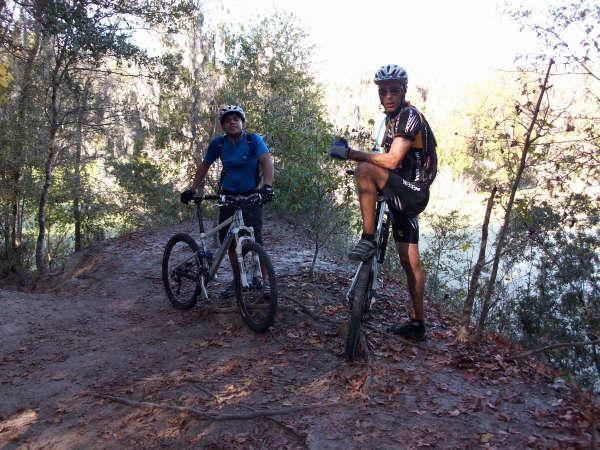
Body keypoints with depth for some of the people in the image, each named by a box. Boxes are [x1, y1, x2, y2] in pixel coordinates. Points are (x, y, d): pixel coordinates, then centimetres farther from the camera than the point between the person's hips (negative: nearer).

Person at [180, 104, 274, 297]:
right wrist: (192, 189, 4)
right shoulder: (218, 143, -2)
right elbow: (204, 166, 9)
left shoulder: (253, 140, -11)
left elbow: (267, 160, -24)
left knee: (255, 241, -11)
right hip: (228, 195, 4)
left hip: (251, 195, -4)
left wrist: (267, 186, -39)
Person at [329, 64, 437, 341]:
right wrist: (362, 160, 19)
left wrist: (351, 154, -26)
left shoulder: (409, 116, -13)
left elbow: (392, 161, -26)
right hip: (405, 195, 10)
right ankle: (417, 324, 22)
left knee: (365, 169, -30)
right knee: (410, 262, 12)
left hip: (412, 192, -10)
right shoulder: (393, 118, 17)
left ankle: (368, 240, -23)